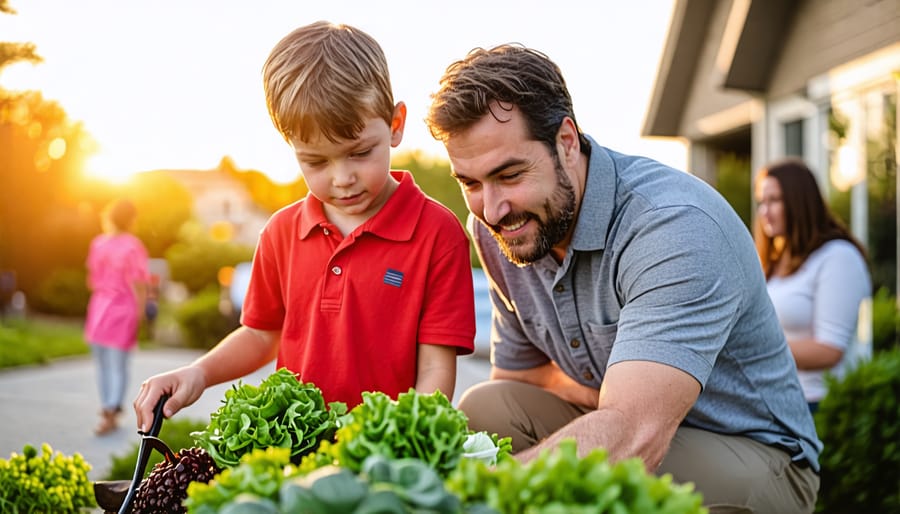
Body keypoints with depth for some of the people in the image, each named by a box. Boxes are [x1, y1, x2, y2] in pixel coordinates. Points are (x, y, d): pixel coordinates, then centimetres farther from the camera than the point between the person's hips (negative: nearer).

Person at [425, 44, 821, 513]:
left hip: (752, 453, -5)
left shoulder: (676, 226, -29)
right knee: (482, 407, -19)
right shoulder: (498, 227, -5)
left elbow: (634, 434, -41)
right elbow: (516, 376, 6)